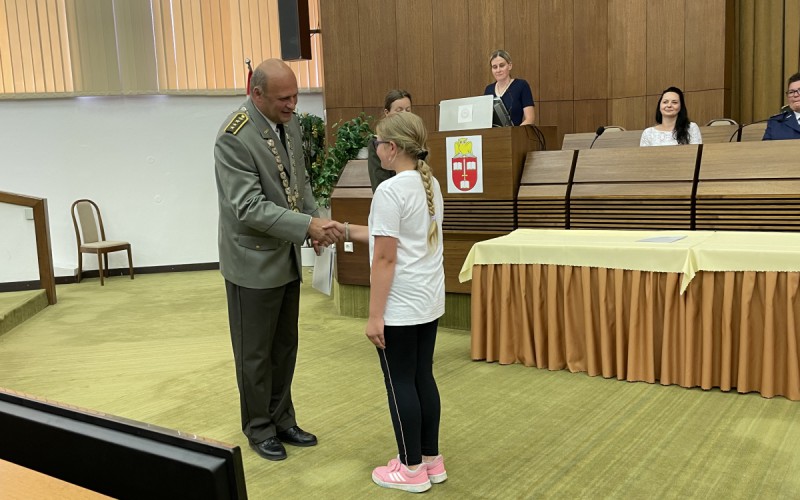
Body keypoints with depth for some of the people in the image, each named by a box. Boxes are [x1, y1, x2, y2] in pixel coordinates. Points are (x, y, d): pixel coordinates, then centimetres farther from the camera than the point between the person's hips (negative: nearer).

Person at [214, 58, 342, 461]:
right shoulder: (234, 137, -22)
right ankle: (259, 428, 29)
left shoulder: (290, 124, 2)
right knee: (255, 352, 10)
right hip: (254, 261, -7)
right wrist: (307, 226, -30)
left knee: (285, 346, 18)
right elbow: (249, 208, -27)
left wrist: (317, 221, -2)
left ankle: (282, 419, 35)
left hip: (287, 258, 7)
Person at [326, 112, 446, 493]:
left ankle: (412, 469, 19)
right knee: (423, 377, 17)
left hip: (401, 308, -8)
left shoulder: (390, 191, -18)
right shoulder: (431, 185, 8)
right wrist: (347, 231, 17)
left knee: (400, 384, 6)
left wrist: (374, 316, -14)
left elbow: (385, 259, -19)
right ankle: (432, 460, 29)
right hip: (429, 302, 9)